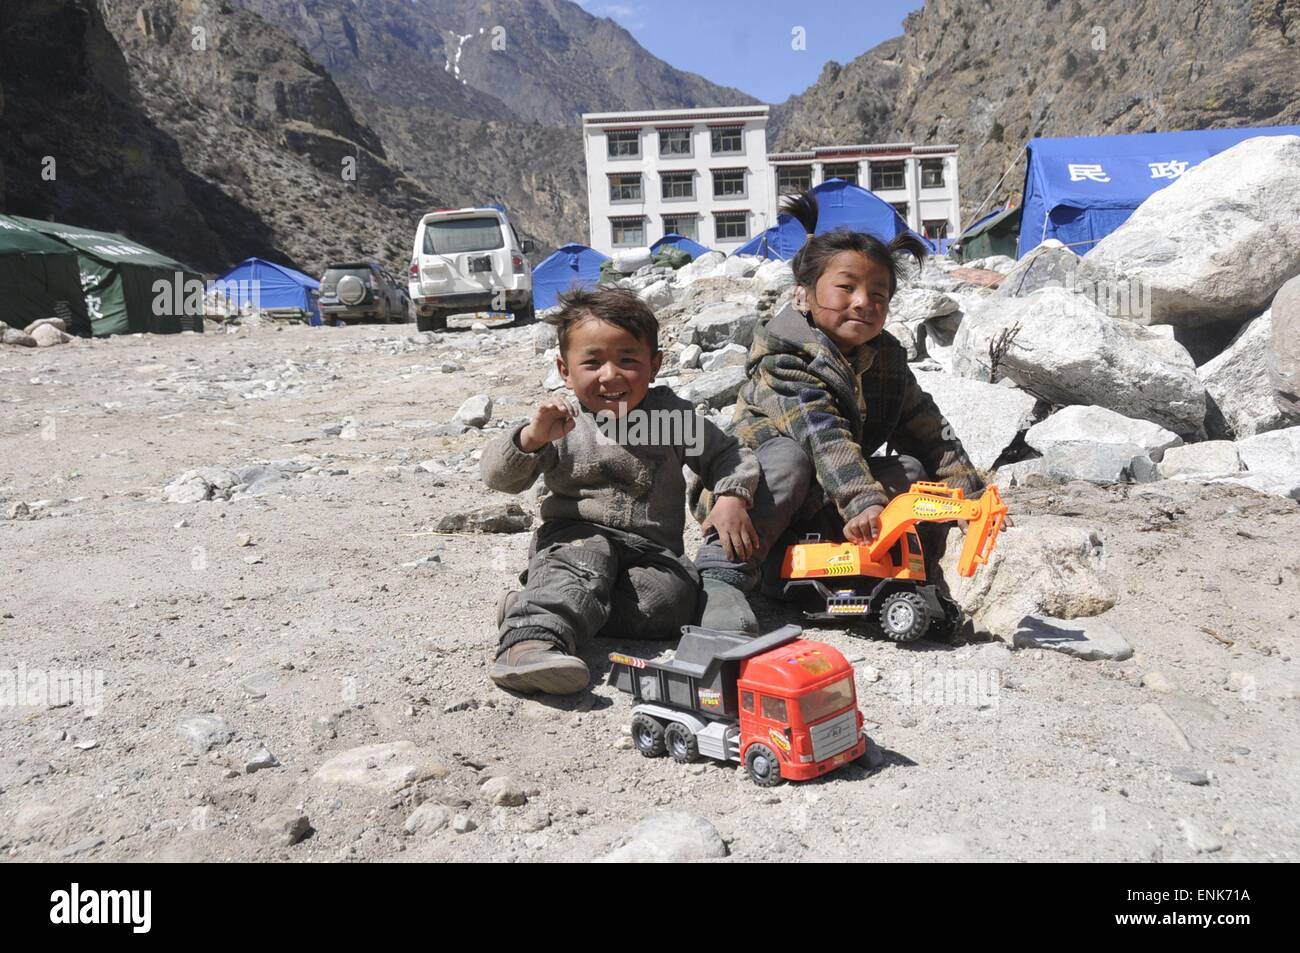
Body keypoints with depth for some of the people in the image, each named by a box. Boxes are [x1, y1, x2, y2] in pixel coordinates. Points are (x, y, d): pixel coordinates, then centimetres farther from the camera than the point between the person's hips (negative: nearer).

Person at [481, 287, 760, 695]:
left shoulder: (668, 413, 4)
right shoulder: (560, 421, 0)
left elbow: (727, 454, 9)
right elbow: (499, 477, -4)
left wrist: (731, 497, -12)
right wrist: (531, 437, -23)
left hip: (652, 548, 2)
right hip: (579, 535, -2)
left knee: (672, 598, -28)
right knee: (585, 559, -35)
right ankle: (532, 636, -54)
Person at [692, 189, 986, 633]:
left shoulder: (887, 361, 3)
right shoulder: (786, 361, -20)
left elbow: (932, 435, 3)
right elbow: (823, 437, -36)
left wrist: (972, 497, -8)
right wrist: (863, 502, -49)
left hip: (821, 506, 7)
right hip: (751, 489, -7)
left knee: (912, 468, -12)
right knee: (790, 457, -36)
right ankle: (724, 573, -34)